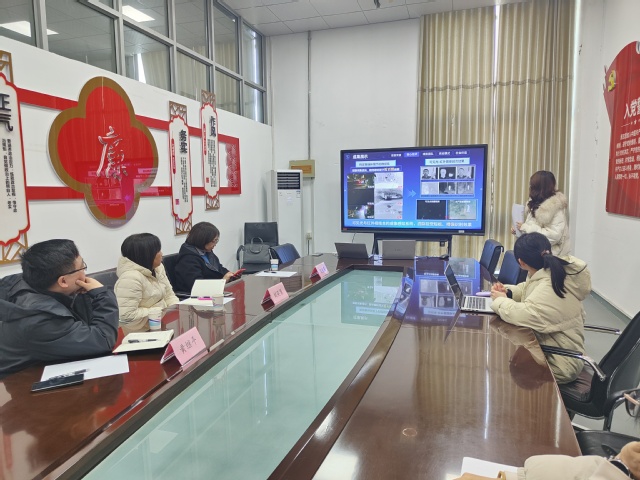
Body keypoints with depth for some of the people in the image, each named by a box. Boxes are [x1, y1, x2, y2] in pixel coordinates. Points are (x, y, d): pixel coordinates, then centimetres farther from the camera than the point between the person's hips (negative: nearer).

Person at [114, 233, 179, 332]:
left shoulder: (157, 268, 5)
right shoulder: (130, 278, -23)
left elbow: (169, 295, 10)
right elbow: (126, 316, -28)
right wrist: (159, 312, -20)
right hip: (143, 333, -8)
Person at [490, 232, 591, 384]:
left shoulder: (550, 289, -32)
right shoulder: (548, 272, -1)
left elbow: (525, 314, -44)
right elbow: (528, 289, 17)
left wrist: (500, 300, -23)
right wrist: (508, 292, -4)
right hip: (547, 349, 8)